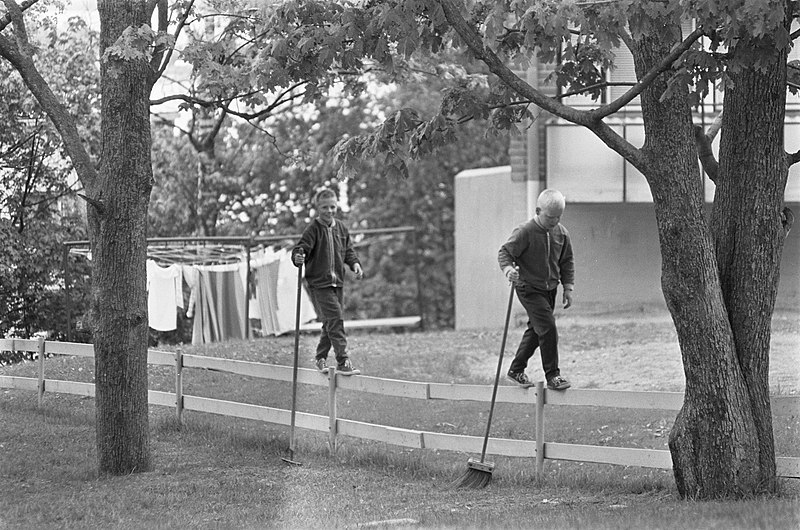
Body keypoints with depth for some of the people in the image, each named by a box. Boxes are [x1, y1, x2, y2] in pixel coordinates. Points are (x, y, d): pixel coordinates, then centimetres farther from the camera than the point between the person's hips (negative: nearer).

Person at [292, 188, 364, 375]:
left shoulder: (341, 229, 8)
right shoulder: (313, 229, -10)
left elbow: (348, 251, 18)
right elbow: (301, 248, -16)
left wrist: (355, 263, 0)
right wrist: (298, 257, -38)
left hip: (337, 282, 6)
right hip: (319, 283, -6)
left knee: (330, 324, 12)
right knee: (335, 319, -14)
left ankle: (320, 358, 29)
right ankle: (343, 361, -15)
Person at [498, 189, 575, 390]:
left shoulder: (561, 233, 1)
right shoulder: (525, 232, -18)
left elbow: (567, 261, 12)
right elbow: (504, 252, -14)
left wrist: (568, 287, 7)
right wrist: (508, 269, -35)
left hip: (549, 289, 7)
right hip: (529, 289, -7)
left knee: (536, 330, 15)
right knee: (548, 327, -16)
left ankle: (516, 370, 30)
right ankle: (552, 375, -8)